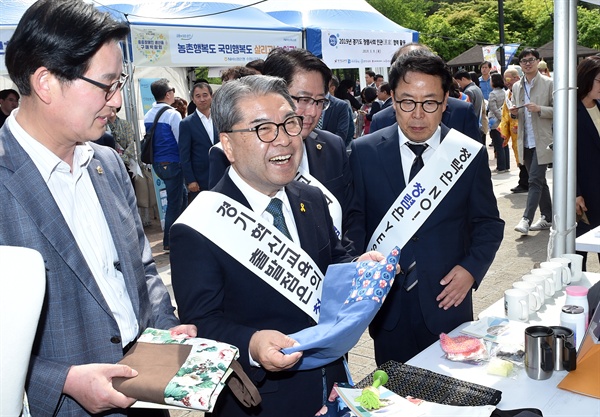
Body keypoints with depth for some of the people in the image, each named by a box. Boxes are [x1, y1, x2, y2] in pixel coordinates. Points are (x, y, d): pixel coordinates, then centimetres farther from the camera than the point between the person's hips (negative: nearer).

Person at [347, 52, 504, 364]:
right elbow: (353, 218, 3)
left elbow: (488, 224, 6)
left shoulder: (470, 154, -2)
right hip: (386, 305, 0)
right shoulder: (364, 151, -2)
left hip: (447, 302, 0)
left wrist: (472, 268, -9)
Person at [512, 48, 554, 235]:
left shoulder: (549, 84, -4)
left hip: (542, 140, -6)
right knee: (538, 180, 13)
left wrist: (539, 109, -19)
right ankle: (548, 218, 22)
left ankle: (526, 220, -11)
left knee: (535, 180, -10)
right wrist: (514, 112, -2)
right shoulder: (516, 86, 12)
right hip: (526, 141, 6)